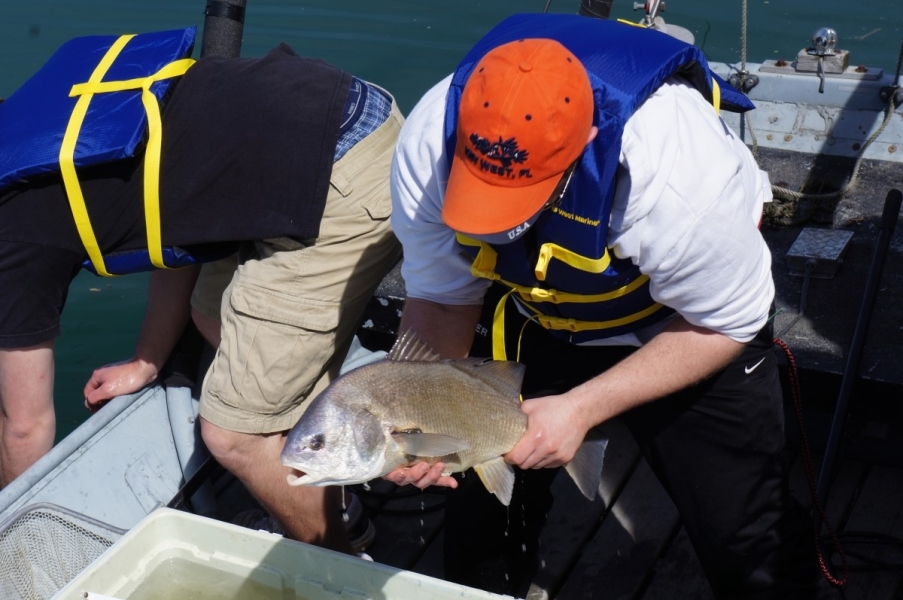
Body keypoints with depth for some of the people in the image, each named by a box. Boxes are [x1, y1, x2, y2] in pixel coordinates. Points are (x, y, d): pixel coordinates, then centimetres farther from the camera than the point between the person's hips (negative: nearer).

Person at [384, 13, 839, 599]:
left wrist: (582, 408, -31)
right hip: (532, 316, 3)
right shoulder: (428, 146, -28)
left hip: (686, 322, -3)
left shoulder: (679, 168, -40)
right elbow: (441, 299, -14)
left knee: (751, 540, -2)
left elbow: (726, 325, -24)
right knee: (477, 498, 9)